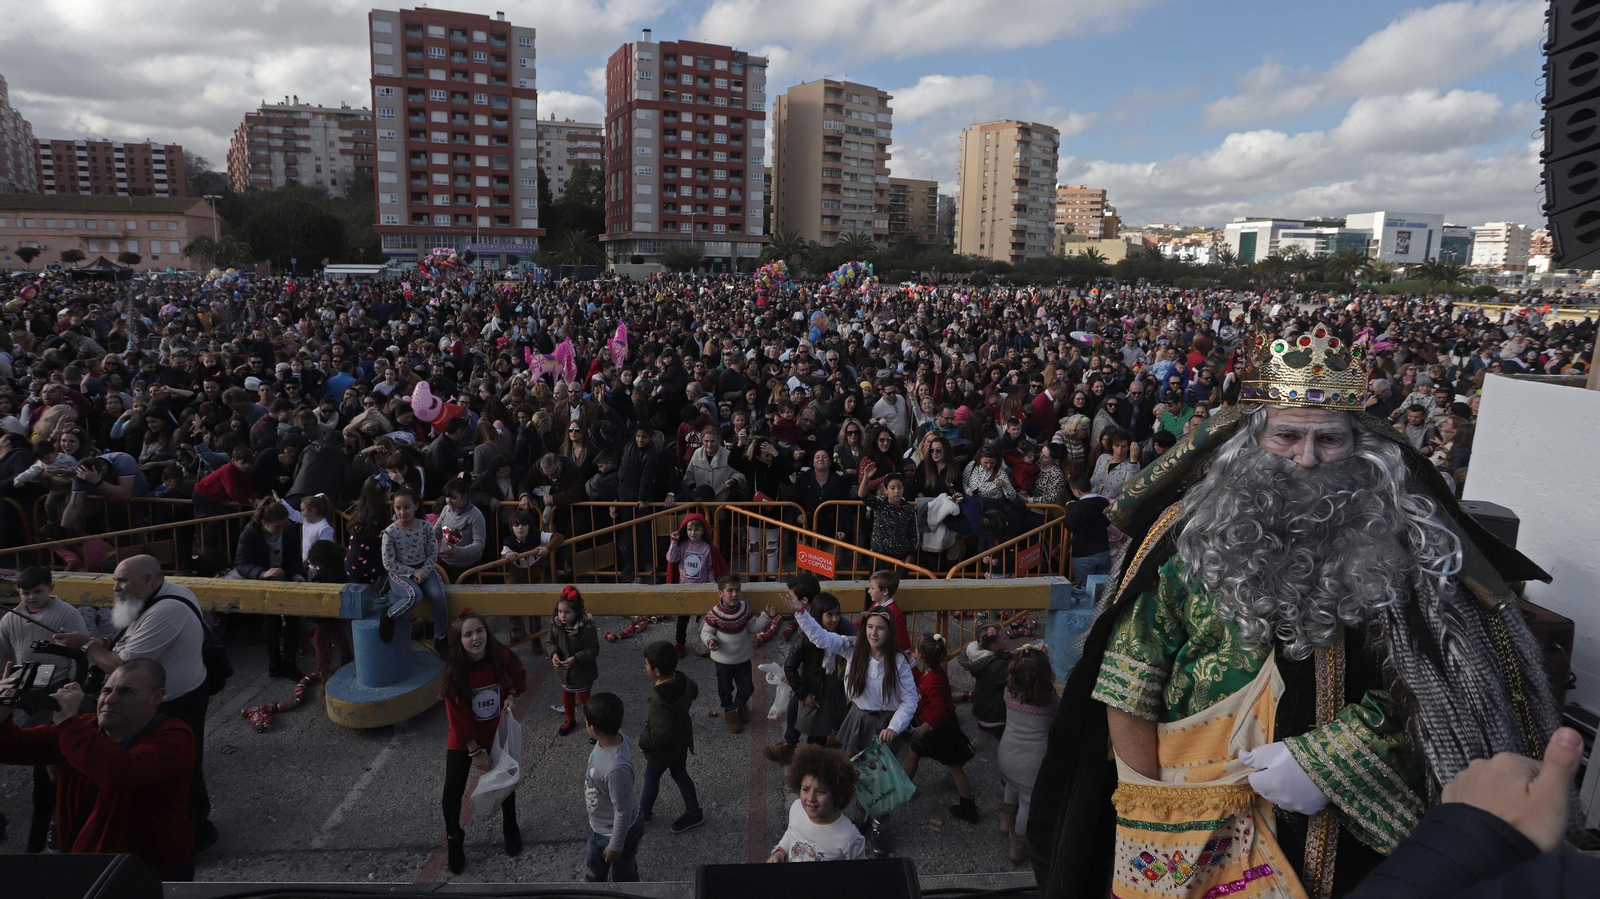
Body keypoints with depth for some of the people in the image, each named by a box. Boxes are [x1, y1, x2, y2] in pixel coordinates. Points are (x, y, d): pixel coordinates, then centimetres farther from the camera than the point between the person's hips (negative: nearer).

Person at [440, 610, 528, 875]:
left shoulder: (503, 657, -22)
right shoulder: (453, 671, -25)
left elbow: (519, 681, 1)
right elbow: (458, 715, -18)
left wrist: (511, 696, -21)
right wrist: (475, 751, -16)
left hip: (498, 732, 2)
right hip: (464, 737, -2)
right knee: (453, 789, -5)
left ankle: (510, 826, 45)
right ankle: (454, 838, 23)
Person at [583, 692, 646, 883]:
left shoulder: (616, 768, -43)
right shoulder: (615, 739, -18)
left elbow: (623, 812, -31)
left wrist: (615, 845, -15)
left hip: (619, 830, -8)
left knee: (623, 876, 22)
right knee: (594, 865, 33)